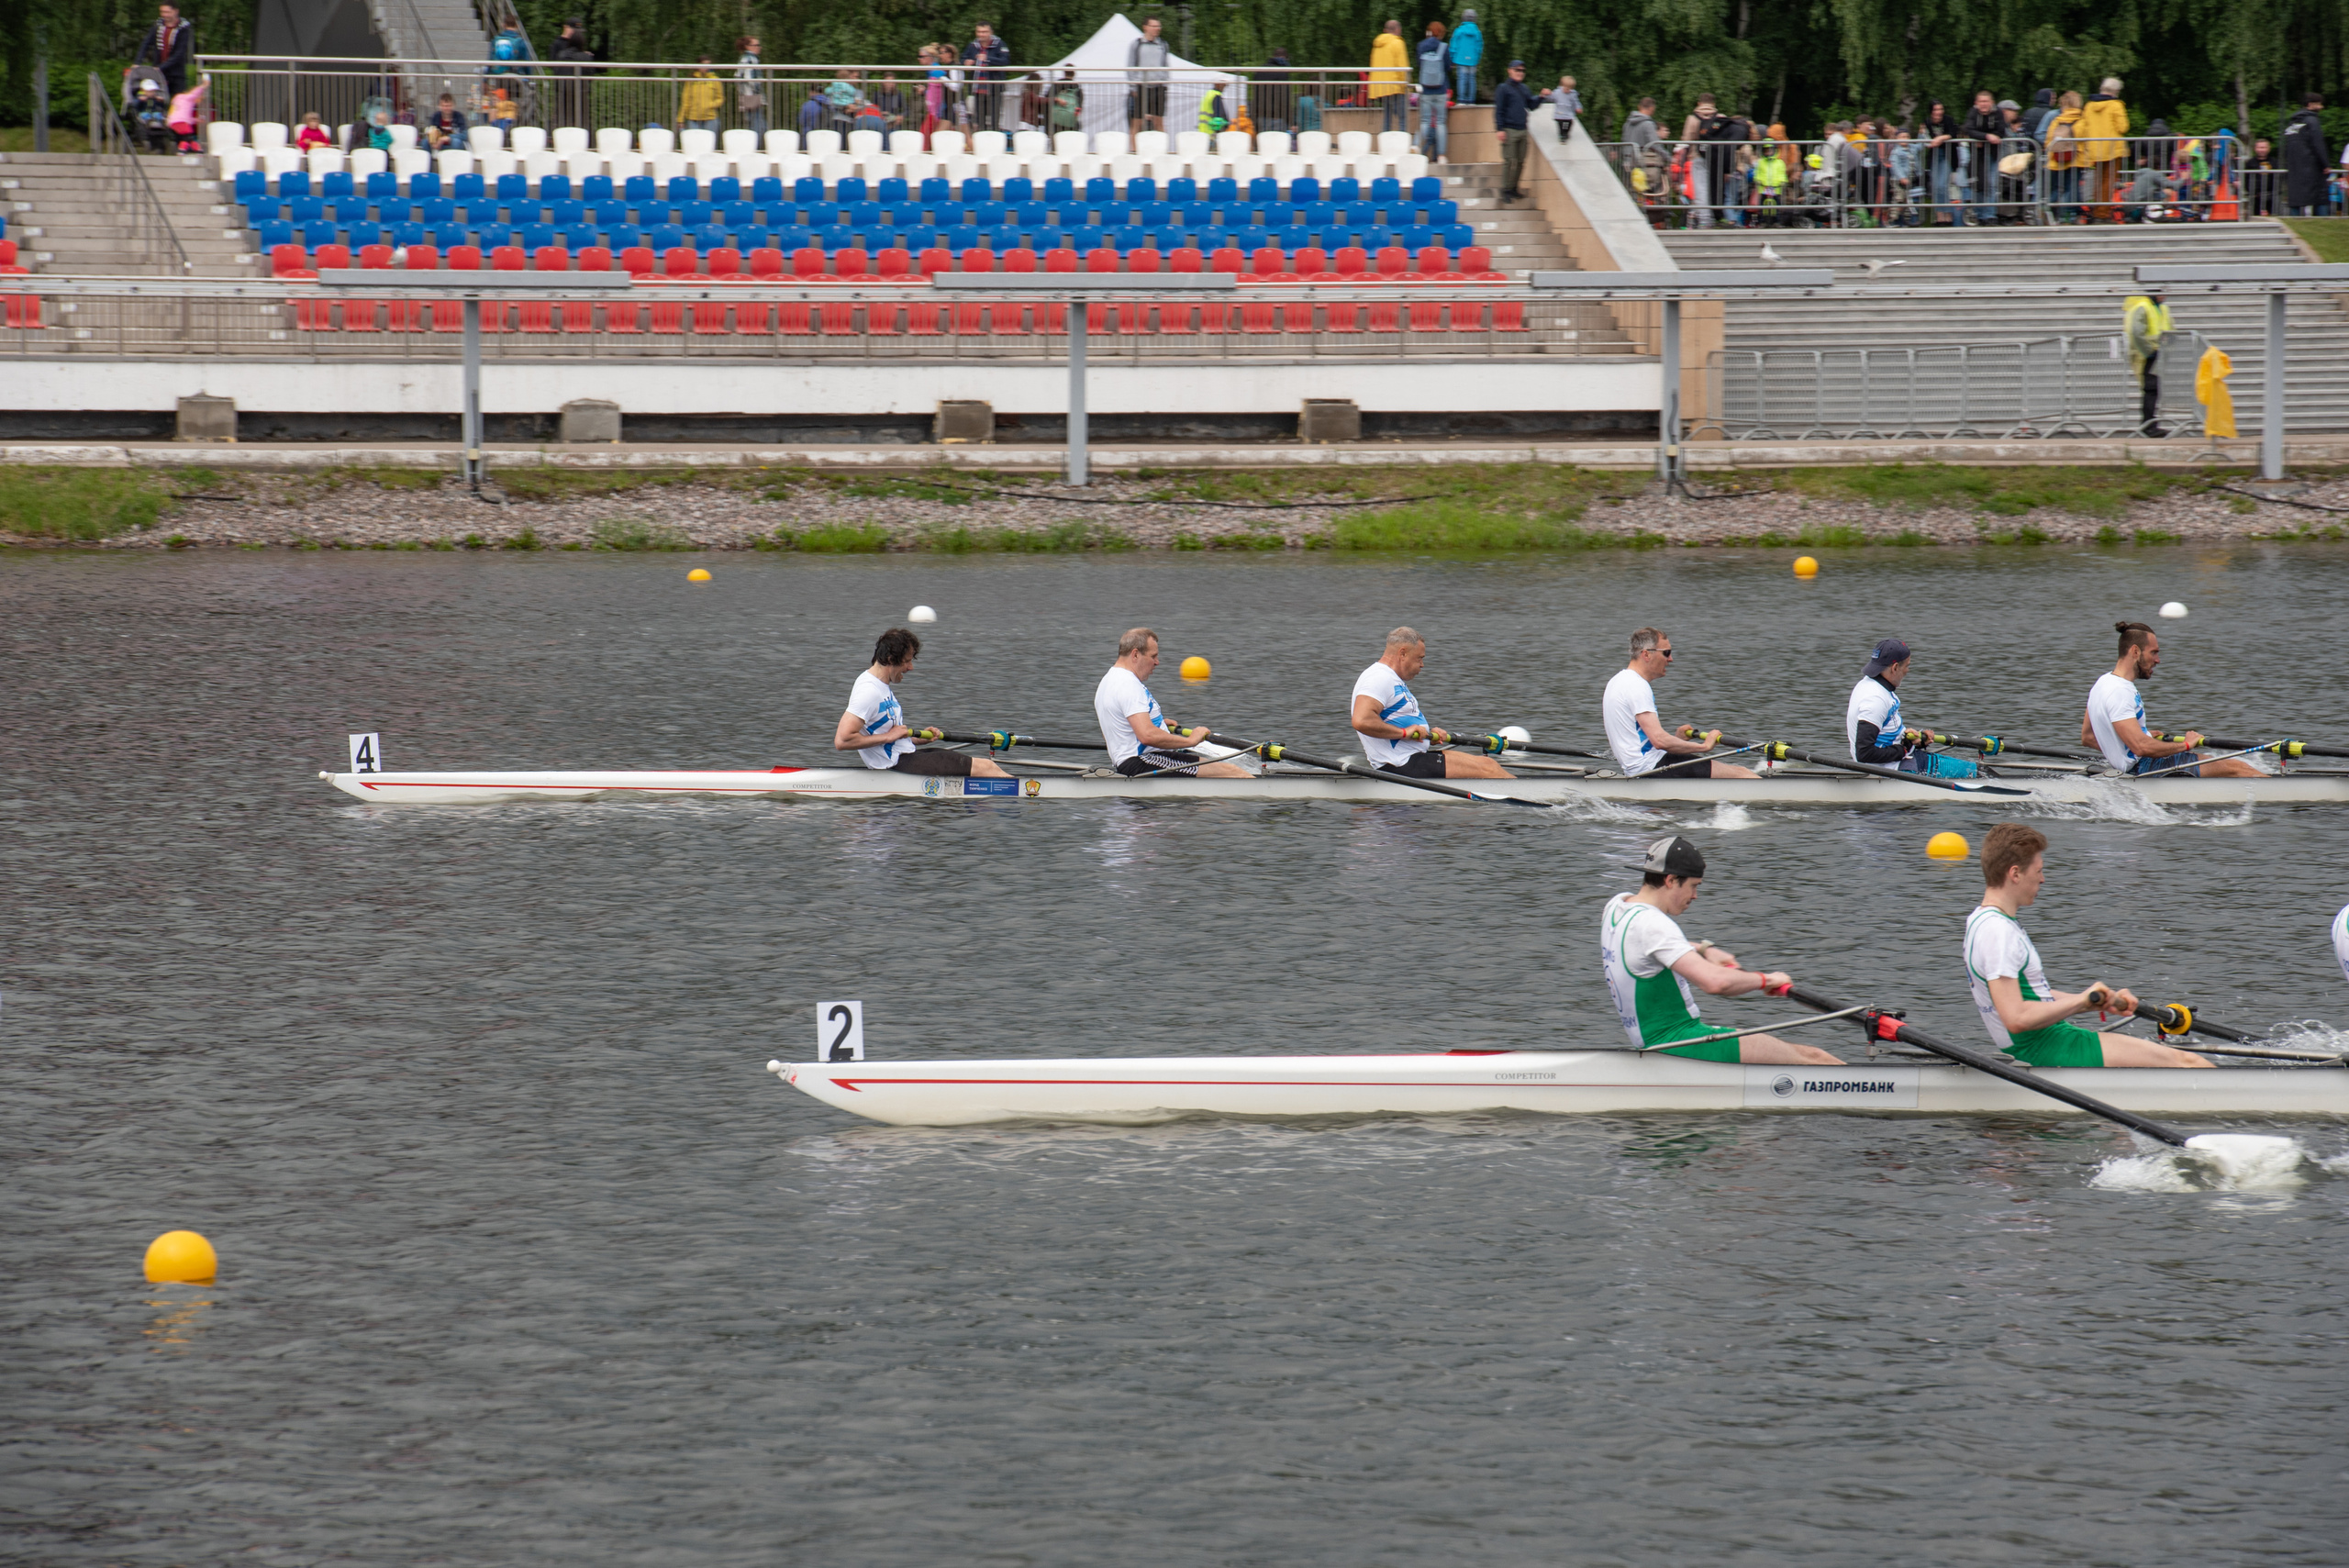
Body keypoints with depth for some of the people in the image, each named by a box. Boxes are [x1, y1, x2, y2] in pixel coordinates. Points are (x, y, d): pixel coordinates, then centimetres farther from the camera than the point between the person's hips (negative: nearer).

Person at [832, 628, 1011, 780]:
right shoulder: (868, 691, -19)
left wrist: (918, 737, 10)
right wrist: (888, 737, -20)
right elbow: (842, 741, -26)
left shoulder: (882, 685, 14)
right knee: (983, 767, -12)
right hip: (897, 764, -11)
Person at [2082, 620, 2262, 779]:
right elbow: (2140, 747, -30)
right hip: (2142, 771, -11)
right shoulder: (2119, 692, -23)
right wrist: (2185, 745, -16)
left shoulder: (2104, 682, 10)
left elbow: (2087, 737, 19)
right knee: (2234, 768, -8)